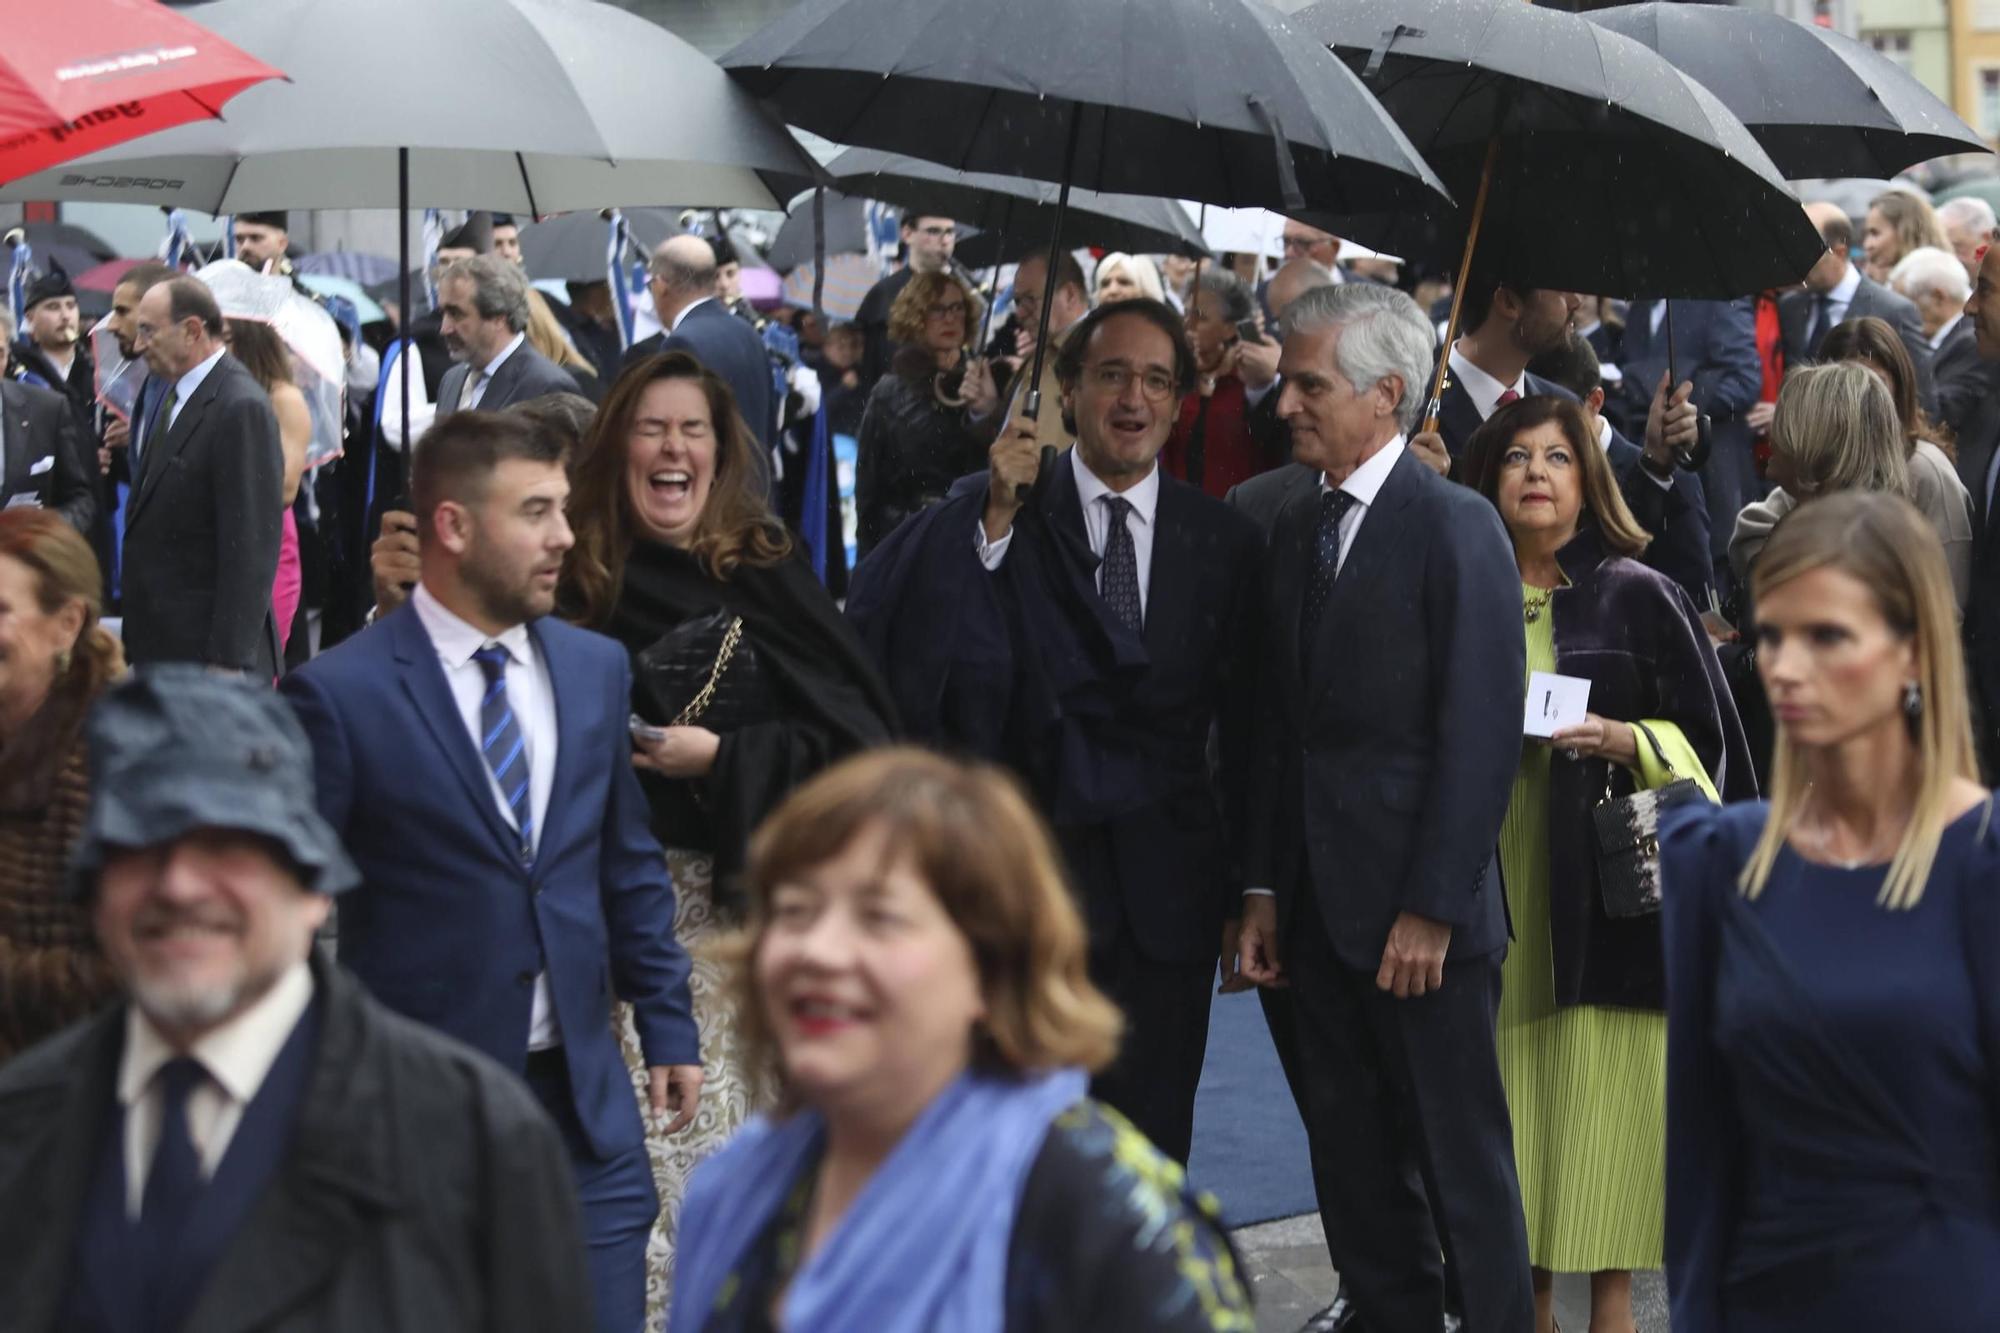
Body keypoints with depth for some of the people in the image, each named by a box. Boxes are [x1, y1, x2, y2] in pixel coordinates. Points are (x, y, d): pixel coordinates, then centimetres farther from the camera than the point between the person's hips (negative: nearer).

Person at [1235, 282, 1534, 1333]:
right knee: (1354, 1165, 13)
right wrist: (1264, 890, 8)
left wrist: (1432, 908, -16)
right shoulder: (1297, 528, 11)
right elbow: (1277, 724, 12)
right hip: (1321, 909, 7)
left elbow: (1482, 732, -14)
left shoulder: (1457, 527, -10)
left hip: (1422, 911, -7)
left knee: (1460, 1161, 3)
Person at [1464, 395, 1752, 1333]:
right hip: (1498, 892, 3)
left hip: (1607, 886, -3)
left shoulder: (1639, 598, -1)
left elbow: (1708, 741, 0)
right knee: (1513, 1099, 4)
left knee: (1602, 1105, -3)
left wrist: (1625, 742, -17)